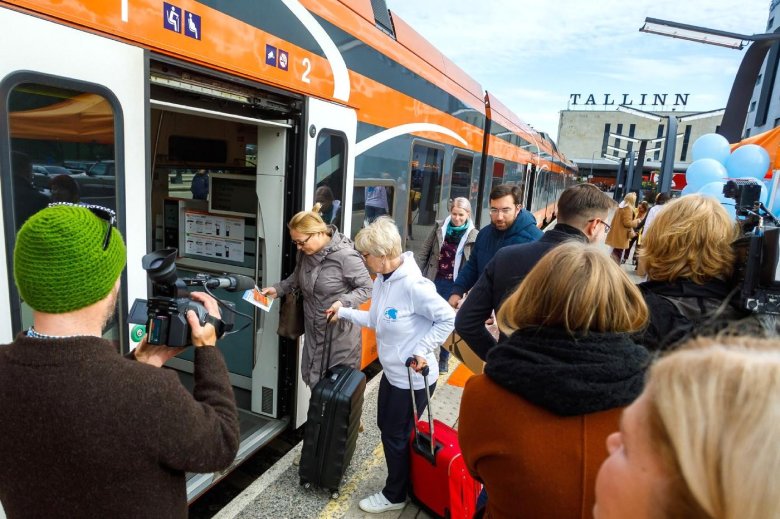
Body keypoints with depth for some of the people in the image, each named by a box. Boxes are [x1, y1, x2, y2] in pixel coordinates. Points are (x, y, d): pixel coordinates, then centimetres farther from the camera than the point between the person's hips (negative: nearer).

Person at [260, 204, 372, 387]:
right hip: (313, 330, 7)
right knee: (313, 379, 19)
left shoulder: (346, 256, -24)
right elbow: (297, 278, 17)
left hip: (339, 332, -7)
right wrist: (277, 289, 2)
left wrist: (344, 302, -31)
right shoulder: (305, 252, 0)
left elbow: (367, 288, -17)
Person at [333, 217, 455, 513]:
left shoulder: (412, 284, -28)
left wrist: (422, 351, -23)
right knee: (386, 426, 23)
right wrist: (345, 313, 4)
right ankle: (400, 479, 47)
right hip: (391, 372, 9)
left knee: (395, 436, 10)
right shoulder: (382, 279, 0)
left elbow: (448, 319, -24)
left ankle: (394, 496, 35)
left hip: (413, 378, -9)